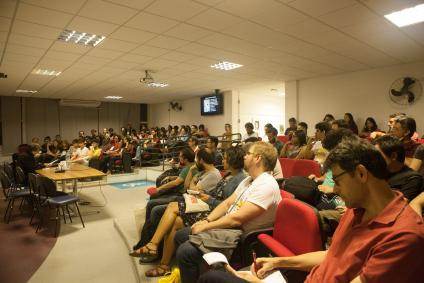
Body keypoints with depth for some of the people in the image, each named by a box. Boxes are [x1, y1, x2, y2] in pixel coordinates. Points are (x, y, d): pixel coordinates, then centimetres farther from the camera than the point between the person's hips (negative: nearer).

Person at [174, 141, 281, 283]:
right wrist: (206, 220, -3)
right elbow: (227, 203, 11)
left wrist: (206, 227, -17)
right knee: (180, 236, 10)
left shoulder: (266, 185, -22)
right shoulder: (248, 179, 10)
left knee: (185, 251, -20)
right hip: (227, 226, 10)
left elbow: (237, 219, -26)